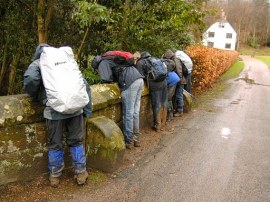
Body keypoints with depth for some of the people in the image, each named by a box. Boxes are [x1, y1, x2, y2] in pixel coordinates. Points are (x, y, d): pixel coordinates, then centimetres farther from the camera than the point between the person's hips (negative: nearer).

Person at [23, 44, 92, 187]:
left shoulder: (37, 63, 13)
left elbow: (30, 79, -10)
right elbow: (84, 85, 17)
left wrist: (36, 97, 10)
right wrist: (87, 110, 18)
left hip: (55, 109, -3)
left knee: (55, 144, 14)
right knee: (76, 141, 17)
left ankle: (55, 176, 29)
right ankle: (81, 173, 24)